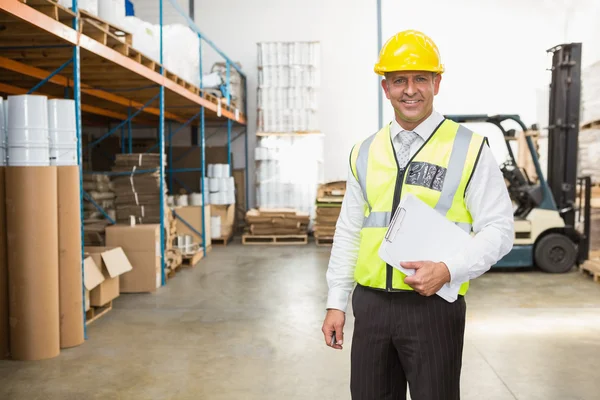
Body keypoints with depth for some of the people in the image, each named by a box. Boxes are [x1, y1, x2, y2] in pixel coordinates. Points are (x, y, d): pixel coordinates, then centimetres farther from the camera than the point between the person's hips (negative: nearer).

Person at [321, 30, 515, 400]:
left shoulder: (469, 149, -3)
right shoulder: (364, 152, 9)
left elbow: (498, 229, -4)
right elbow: (348, 232, 12)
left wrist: (448, 271, -19)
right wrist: (336, 303, 10)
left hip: (433, 306, -3)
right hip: (370, 304, 4)